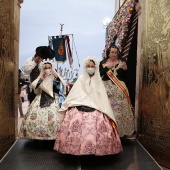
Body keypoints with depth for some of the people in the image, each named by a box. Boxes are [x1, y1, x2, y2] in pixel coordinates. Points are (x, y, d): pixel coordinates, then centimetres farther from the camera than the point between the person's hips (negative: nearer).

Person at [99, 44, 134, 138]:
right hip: (107, 88, 0)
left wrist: (124, 69, -10)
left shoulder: (121, 63, 10)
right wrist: (106, 67, -11)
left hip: (119, 88, 1)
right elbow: (99, 74, -1)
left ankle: (120, 130, 7)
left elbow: (124, 77, 7)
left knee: (120, 109, -3)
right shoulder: (103, 63, 10)